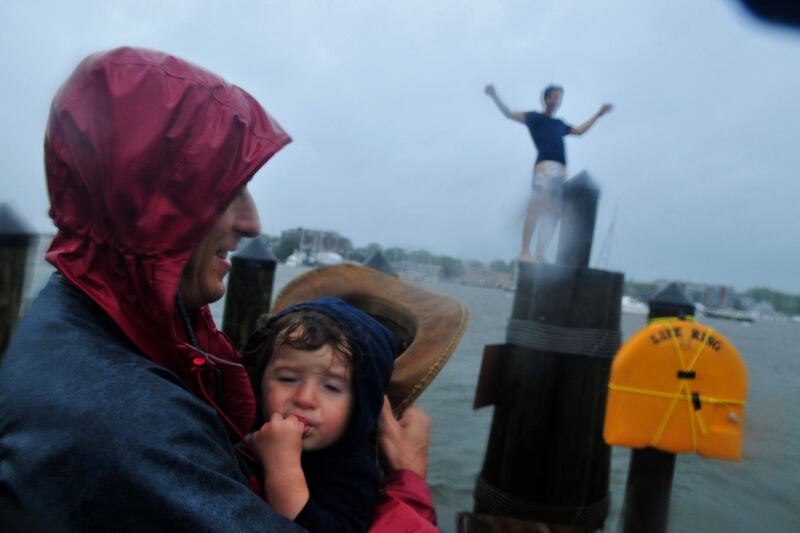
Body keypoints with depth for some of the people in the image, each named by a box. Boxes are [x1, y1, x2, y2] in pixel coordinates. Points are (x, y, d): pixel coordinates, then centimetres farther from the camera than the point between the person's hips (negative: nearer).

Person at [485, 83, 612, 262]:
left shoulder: (559, 124, 29)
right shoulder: (535, 118, 12)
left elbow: (580, 130, 43)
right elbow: (509, 113, 3)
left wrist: (598, 114, 46)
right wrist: (494, 96, -9)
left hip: (561, 170, 7)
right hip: (545, 166, -7)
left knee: (553, 213, 1)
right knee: (536, 208, -19)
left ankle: (540, 255, 3)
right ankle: (525, 252, -23)